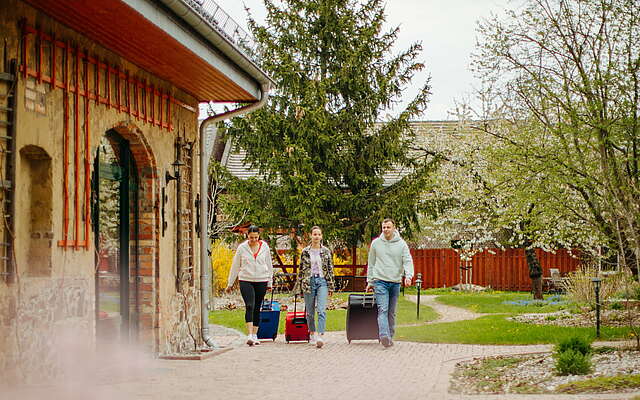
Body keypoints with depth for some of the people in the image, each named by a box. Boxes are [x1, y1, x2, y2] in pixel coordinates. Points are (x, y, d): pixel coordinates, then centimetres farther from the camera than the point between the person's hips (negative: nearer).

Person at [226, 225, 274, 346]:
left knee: (257, 308, 6)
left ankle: (255, 335, 14)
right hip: (246, 281, -2)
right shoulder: (242, 248, 1)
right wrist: (230, 283, 10)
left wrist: (270, 283, 13)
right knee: (249, 306, -17)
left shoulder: (265, 247, 5)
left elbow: (269, 265, 12)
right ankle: (249, 335, -23)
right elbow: (235, 266, 8)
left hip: (261, 281, 2)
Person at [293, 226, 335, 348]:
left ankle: (320, 336, -22)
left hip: (322, 281, -1)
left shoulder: (326, 252, 6)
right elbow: (301, 269, 9)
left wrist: (331, 286, 6)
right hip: (308, 282, 1)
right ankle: (312, 334, 25)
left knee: (321, 310, -15)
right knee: (310, 312, 7)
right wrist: (299, 286, 8)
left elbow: (330, 269, 9)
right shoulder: (305, 252, 5)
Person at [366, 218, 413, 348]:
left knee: (391, 312, 9)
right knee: (383, 310, -15)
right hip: (380, 281, -1)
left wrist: (408, 276, -22)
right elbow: (371, 264, 14)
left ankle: (390, 336, 18)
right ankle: (384, 336, -28)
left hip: (395, 282, 2)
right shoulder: (376, 243, 6)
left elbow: (408, 261, -4)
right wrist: (370, 281, 13)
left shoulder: (401, 244, 4)